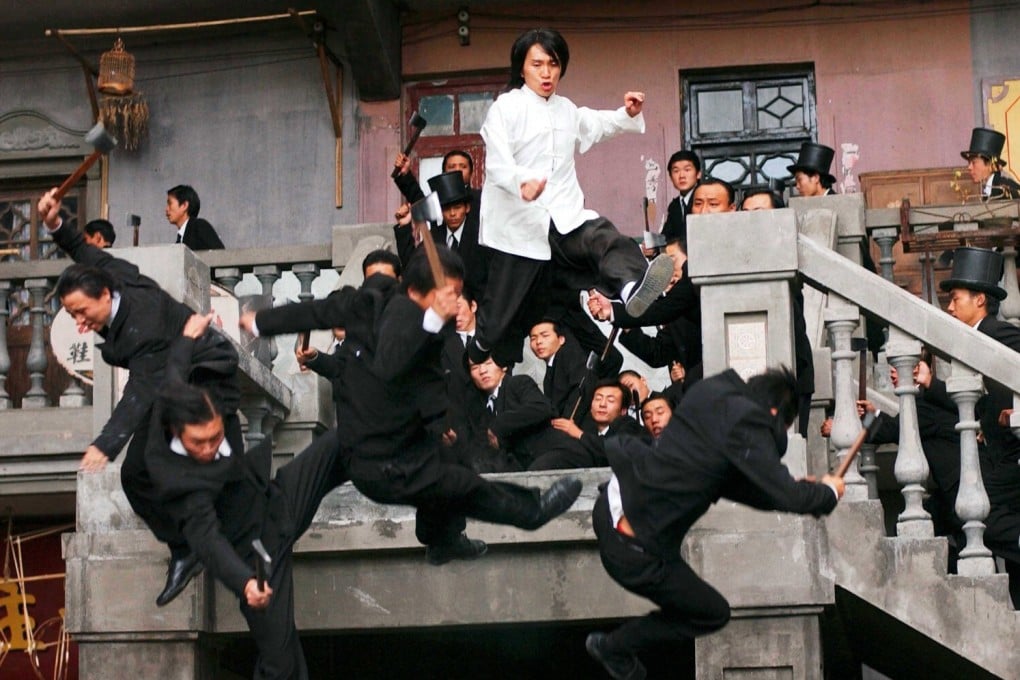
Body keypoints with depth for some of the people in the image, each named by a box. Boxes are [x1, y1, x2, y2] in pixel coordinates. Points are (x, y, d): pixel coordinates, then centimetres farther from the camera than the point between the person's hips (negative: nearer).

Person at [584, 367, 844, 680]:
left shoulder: (715, 391, 8)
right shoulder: (747, 422, -18)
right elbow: (786, 496, -16)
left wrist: (796, 489, 16)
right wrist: (828, 492, 4)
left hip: (611, 505, 8)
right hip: (633, 548, -8)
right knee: (714, 613, 13)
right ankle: (614, 647, 24)